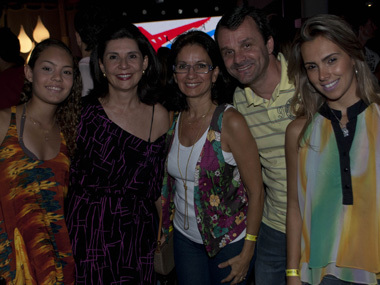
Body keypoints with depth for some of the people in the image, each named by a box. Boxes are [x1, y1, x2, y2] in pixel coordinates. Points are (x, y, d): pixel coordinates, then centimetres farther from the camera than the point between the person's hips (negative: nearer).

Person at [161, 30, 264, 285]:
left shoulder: (231, 122, -20)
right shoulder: (173, 120, -2)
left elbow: (256, 191, -16)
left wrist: (247, 254, -13)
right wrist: (164, 229, 9)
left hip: (229, 241, -4)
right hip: (185, 237, 5)